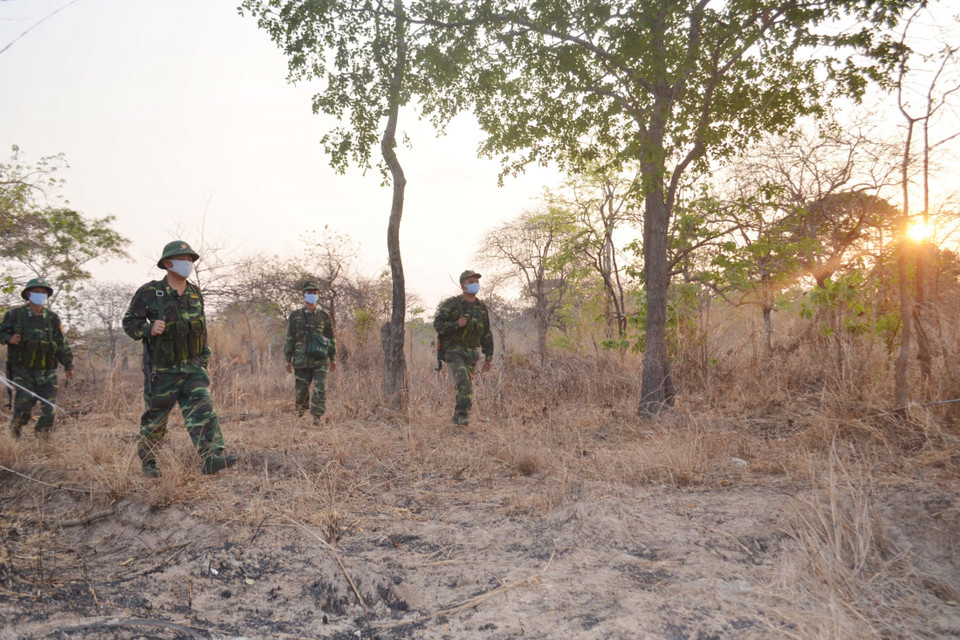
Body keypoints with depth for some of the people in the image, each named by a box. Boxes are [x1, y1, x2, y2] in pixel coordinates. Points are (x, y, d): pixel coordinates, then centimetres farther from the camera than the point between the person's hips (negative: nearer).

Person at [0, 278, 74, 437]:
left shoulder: (53, 318, 9)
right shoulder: (15, 314, 4)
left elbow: (61, 344, 11)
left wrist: (68, 364, 3)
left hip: (46, 372, 2)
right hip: (22, 370, -2)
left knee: (49, 407, -5)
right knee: (24, 401, -15)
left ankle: (42, 437, 9)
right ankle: (15, 434, 7)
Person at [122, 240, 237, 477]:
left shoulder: (195, 293, 7)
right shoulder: (149, 293, -8)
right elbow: (129, 322, -2)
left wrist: (204, 356, 20)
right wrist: (149, 328, -22)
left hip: (192, 367, 3)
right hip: (162, 371, -3)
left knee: (202, 409, -14)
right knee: (155, 419, 11)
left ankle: (212, 457, -21)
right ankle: (147, 460, 32)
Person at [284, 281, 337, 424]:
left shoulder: (323, 315, 9)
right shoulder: (295, 316, 7)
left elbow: (331, 337, 13)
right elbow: (289, 339, 8)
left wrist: (332, 358, 9)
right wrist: (288, 360, 3)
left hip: (320, 360, 0)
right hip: (301, 360, 0)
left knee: (320, 389, -9)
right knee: (300, 389, 7)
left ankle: (317, 417, -5)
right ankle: (301, 410, 34)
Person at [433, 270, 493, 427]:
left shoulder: (482, 308, 11)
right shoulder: (452, 304, -4)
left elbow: (487, 334, 14)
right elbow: (437, 324, -8)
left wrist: (488, 357, 11)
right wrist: (456, 324, -22)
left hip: (470, 354, 5)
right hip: (453, 351, -5)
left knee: (467, 385, 6)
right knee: (463, 380, -24)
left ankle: (458, 418, 21)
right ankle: (463, 413, -19)